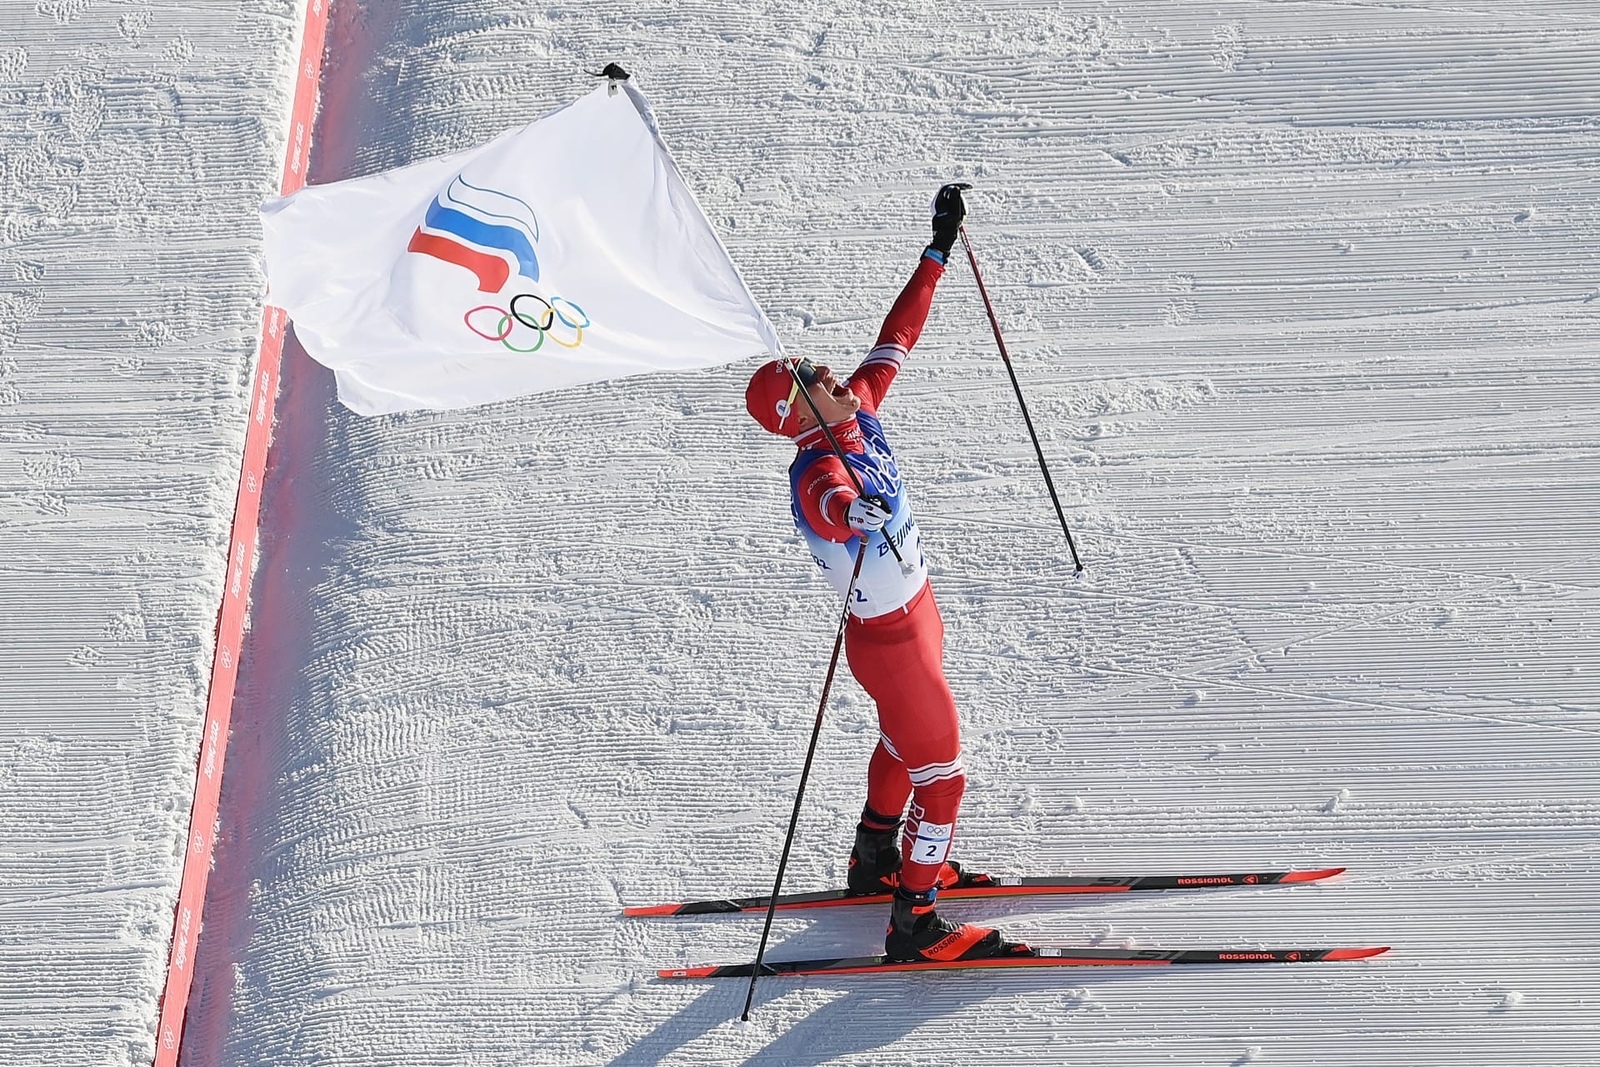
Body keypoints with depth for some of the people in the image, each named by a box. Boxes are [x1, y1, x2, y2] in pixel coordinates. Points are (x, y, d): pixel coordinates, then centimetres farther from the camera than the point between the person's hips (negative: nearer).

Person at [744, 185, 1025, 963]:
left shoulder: (859, 413, -6)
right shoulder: (817, 476, -31)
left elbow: (897, 334, 4)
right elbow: (834, 506, -56)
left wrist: (939, 251, 7)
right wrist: (856, 512, -78)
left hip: (915, 617, 10)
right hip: (891, 641, -10)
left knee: (904, 742, 29)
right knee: (940, 774, -1)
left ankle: (877, 858, 50)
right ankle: (915, 926, 10)